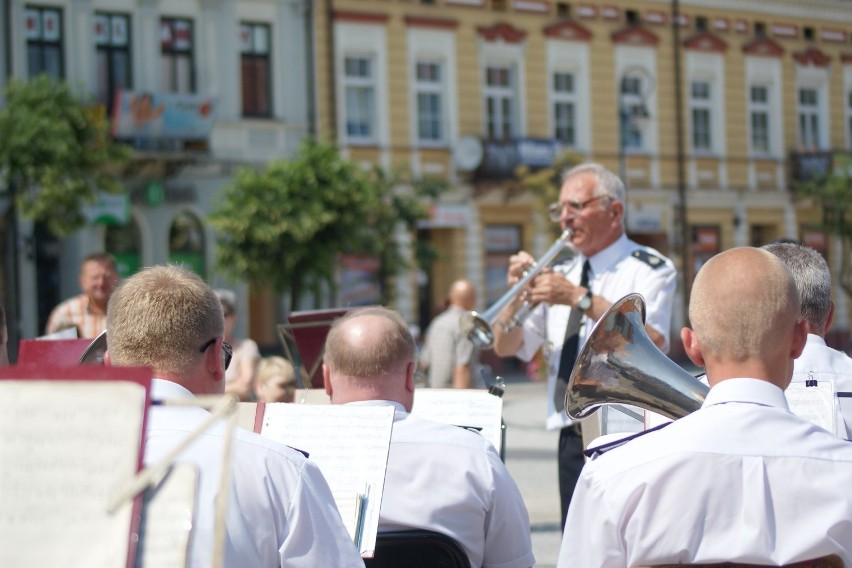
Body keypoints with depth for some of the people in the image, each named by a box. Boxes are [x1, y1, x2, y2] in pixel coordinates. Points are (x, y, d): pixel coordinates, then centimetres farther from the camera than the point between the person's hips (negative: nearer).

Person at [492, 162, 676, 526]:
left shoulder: (650, 269, -1)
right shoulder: (559, 275, 17)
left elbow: (653, 343, -20)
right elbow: (506, 347, 14)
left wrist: (581, 298, -21)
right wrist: (518, 293, -5)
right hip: (573, 438, 6)